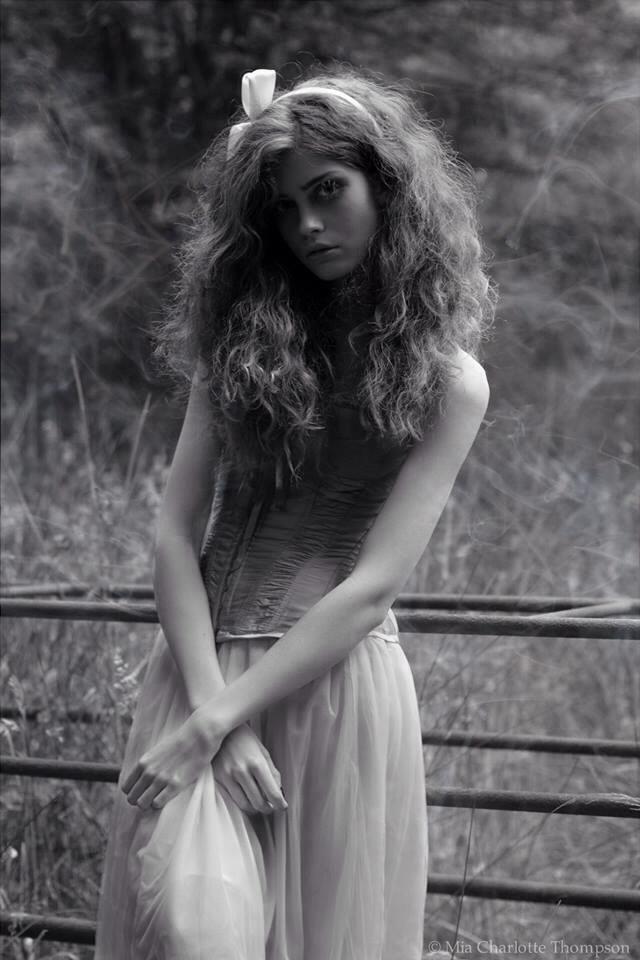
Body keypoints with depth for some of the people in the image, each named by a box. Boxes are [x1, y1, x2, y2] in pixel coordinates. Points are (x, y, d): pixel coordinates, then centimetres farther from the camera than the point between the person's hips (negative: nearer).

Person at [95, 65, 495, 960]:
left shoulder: (448, 379, 0)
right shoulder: (243, 338, 9)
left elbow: (373, 584, -10)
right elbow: (176, 534, 1)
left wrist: (214, 723, -16)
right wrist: (211, 704, -14)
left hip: (334, 684, -1)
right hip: (201, 670, 2)